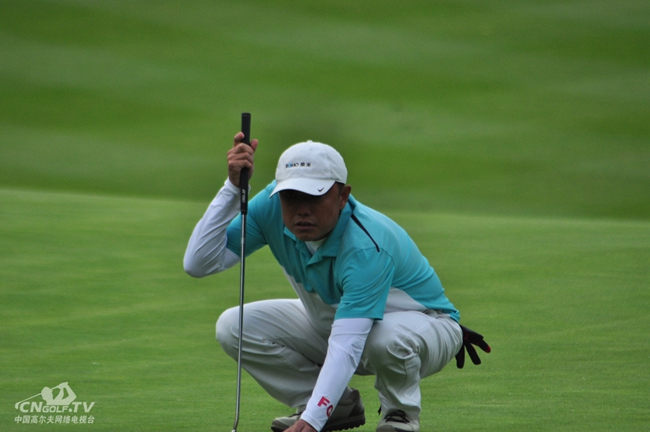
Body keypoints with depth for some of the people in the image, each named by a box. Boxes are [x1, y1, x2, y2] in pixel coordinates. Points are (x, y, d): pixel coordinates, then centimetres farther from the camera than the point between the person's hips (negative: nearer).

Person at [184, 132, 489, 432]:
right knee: (234, 325, -15)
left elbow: (347, 346, -45)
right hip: (332, 322, 6)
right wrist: (233, 188, -35)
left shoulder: (367, 247, -38)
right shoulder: (271, 208, -21)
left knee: (387, 336, -43)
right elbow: (198, 264, -25)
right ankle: (340, 407, 1)